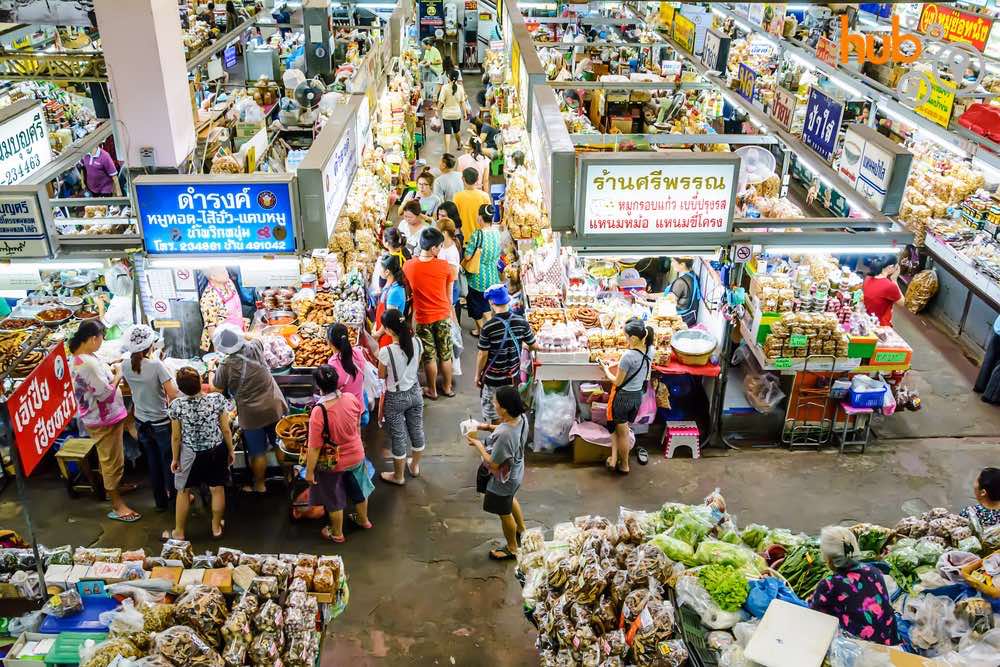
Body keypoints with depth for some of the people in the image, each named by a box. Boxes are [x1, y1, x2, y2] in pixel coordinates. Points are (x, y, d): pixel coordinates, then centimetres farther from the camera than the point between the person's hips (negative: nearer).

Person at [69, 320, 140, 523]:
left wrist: (109, 370, 2)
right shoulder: (88, 363, -31)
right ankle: (117, 506, 13)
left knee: (109, 458, 28)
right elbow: (106, 393, -28)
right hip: (104, 420, -10)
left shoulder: (77, 356, 1)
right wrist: (117, 375, -14)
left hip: (99, 416, 10)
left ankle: (114, 486, 47)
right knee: (112, 460, 2)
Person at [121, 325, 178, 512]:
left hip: (141, 423, 5)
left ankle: (161, 501, 31)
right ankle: (176, 497, 26)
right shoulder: (156, 365, -24)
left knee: (153, 462, 19)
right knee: (169, 461, 13)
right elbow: (173, 394, -25)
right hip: (161, 423, -5)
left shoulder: (126, 367, -7)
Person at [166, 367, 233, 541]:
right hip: (217, 451, 1)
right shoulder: (217, 399, -19)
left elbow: (176, 436, -10)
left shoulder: (177, 405, -21)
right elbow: (226, 430, -10)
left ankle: (179, 532, 31)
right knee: (217, 489, 17)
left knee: (183, 491, 18)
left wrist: (175, 458, 5)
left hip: (190, 454, -1)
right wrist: (231, 450, 5)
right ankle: (216, 527, 33)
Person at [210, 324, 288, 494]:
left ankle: (259, 485, 28)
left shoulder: (226, 367, -19)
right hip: (275, 407, 5)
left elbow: (215, 386, 2)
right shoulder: (255, 347, -7)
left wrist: (211, 370, 18)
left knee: (258, 452, 11)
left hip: (252, 415, -4)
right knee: (279, 444, 20)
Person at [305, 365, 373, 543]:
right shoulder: (352, 398, -18)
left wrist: (309, 471, -10)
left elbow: (314, 447, -23)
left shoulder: (319, 412, -32)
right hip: (356, 455, 4)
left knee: (334, 499, 20)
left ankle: (337, 533, 40)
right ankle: (363, 520, 51)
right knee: (358, 488, 28)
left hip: (333, 463, -4)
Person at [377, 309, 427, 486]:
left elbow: (381, 376, -13)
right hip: (414, 392, 5)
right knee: (416, 430, 24)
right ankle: (415, 466, 47)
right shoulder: (417, 342, -15)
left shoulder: (386, 352, -30)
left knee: (398, 437, 14)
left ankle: (398, 476, 34)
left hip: (395, 398, -5)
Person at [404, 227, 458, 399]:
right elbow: (449, 294, -3)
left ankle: (432, 390, 28)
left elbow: (409, 292, 0)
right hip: (443, 315, 0)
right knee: (445, 354, 17)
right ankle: (447, 387, 32)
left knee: (429, 356, 14)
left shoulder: (408, 266, -15)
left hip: (422, 317, 0)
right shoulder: (444, 266, -16)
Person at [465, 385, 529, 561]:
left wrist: (478, 444, -17)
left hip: (503, 480, -8)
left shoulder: (504, 435, -42)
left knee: (505, 514, 19)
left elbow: (493, 463, -29)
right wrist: (489, 427, -3)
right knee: (511, 500, 36)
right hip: (516, 472, 8)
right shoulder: (521, 417, -17)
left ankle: (512, 549, 43)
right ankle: (522, 531, 59)